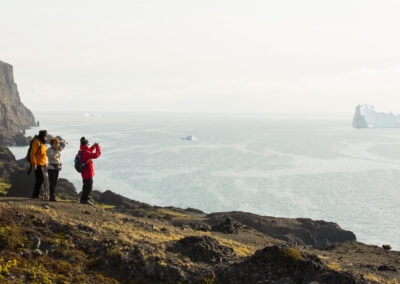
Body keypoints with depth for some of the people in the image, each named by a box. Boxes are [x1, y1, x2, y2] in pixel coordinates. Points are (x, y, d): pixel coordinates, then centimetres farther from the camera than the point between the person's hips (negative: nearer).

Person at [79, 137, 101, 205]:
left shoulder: (81, 151, 7)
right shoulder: (85, 153, -24)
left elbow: (89, 152, 27)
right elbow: (96, 155, -32)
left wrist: (93, 146, 15)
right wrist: (98, 147, -19)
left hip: (84, 173, 10)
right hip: (88, 173, -10)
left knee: (86, 186, 19)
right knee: (89, 186, -3)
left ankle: (83, 199, 24)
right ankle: (85, 199, -3)